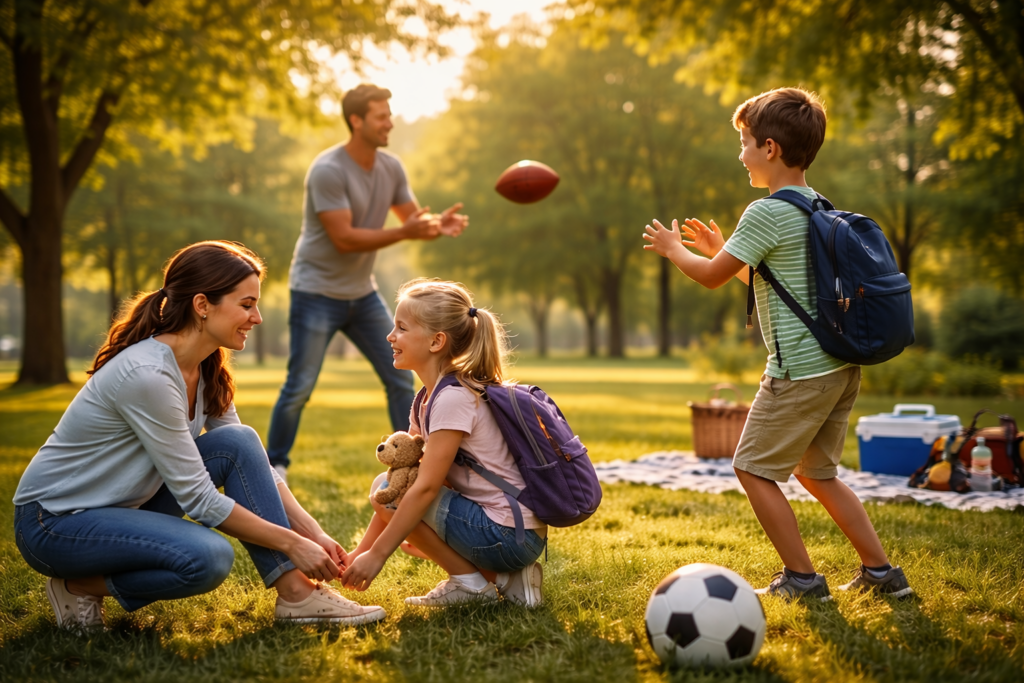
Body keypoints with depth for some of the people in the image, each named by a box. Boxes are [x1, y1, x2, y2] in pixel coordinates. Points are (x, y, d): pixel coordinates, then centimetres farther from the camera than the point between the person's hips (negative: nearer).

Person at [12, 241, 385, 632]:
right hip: (53, 521, -9)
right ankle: (82, 586, -7)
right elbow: (198, 499, -24)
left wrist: (313, 533, -6)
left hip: (125, 504, 9)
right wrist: (291, 544, -19)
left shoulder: (208, 371, 0)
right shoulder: (147, 375, -28)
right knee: (208, 557, -31)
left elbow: (253, 461, 5)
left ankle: (295, 592, -9)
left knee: (237, 443, -10)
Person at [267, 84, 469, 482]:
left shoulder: (391, 168, 1)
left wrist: (440, 224, -18)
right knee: (299, 388, -2)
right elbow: (344, 238, -25)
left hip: (362, 293, 7)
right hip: (317, 294, -7)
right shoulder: (328, 170, -21)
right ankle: (274, 468, 14)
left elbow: (415, 219, 6)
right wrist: (404, 233, -31)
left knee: (400, 379, 5)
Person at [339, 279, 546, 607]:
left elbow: (426, 487, -20)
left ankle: (470, 583, -2)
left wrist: (377, 555, -17)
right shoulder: (429, 398, 12)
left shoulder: (454, 398, -17)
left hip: (507, 534, -10)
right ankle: (504, 576, 11)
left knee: (386, 488, -9)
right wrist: (363, 550, 7)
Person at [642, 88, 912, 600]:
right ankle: (881, 571, 20)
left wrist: (673, 249, 12)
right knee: (816, 472, 20)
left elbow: (711, 277, -6)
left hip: (800, 370, -9)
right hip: (841, 367, 9)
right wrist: (722, 248, 28)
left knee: (754, 468, 4)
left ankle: (802, 577, 7)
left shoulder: (766, 214, -15)